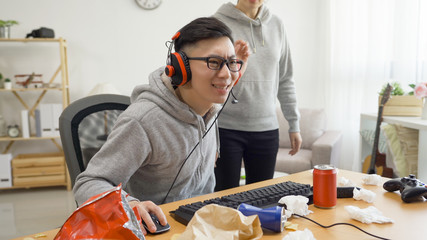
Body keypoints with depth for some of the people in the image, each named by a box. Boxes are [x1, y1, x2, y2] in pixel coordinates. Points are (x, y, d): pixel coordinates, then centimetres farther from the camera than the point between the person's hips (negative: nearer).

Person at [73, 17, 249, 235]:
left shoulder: (210, 106, -2)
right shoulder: (142, 122, -26)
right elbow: (88, 183, -23)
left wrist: (230, 65, 9)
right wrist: (129, 205, -42)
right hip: (157, 227, -6)